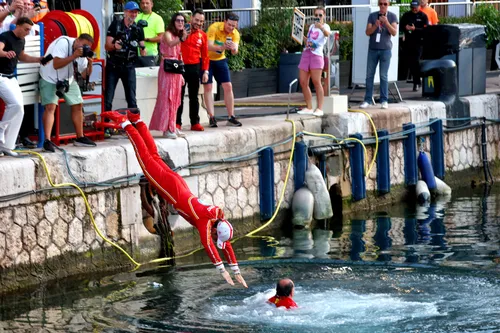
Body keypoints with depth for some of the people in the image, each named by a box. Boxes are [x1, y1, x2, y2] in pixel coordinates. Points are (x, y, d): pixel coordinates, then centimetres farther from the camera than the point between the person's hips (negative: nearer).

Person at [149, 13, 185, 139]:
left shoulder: (179, 36, 17)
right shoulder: (168, 34, -7)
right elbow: (170, 43, -31)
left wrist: (181, 74, 19)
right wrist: (181, 39, -49)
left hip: (177, 70, 8)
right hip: (167, 69, -8)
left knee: (175, 99, 9)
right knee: (167, 98, -10)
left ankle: (172, 127, 14)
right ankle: (167, 129, -11)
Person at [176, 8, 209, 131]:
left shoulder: (202, 35, 7)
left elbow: (205, 55, 8)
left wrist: (205, 71, 3)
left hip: (195, 68, 3)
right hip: (180, 66, -3)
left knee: (194, 97, 8)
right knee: (179, 96, 1)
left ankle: (195, 123, 12)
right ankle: (177, 123, 4)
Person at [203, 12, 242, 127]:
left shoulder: (235, 34, -9)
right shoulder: (214, 28, -24)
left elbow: (235, 52, -21)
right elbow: (209, 46, -33)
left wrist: (233, 48, -45)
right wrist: (222, 47, -51)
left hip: (220, 59, 5)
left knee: (228, 87, -3)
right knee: (207, 87, -7)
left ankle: (231, 118, 1)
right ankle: (212, 117, -4)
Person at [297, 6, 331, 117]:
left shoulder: (325, 26, -2)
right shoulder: (311, 27, 20)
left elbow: (327, 33, -28)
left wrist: (321, 27, -48)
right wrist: (303, 38, 10)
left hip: (316, 55, -7)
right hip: (306, 54, 7)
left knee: (316, 82, -15)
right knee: (303, 82, 3)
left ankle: (320, 108, -14)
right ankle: (309, 108, 10)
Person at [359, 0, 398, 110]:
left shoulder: (392, 16, 4)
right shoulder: (372, 16, 9)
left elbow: (394, 33, -5)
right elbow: (368, 32, 3)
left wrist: (386, 22, -19)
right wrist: (375, 26, -16)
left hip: (385, 49, -2)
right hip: (372, 49, 2)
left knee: (383, 76, -3)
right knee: (369, 75, 1)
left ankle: (384, 101, 0)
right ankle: (367, 100, 4)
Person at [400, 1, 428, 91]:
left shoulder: (423, 16, 0)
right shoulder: (406, 15, 11)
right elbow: (400, 27, 11)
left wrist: (415, 29, -20)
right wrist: (405, 27, -11)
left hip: (418, 42, -4)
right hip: (408, 42, 4)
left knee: (416, 62, -13)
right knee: (410, 62, 6)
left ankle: (416, 83, -8)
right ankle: (417, 81, 20)